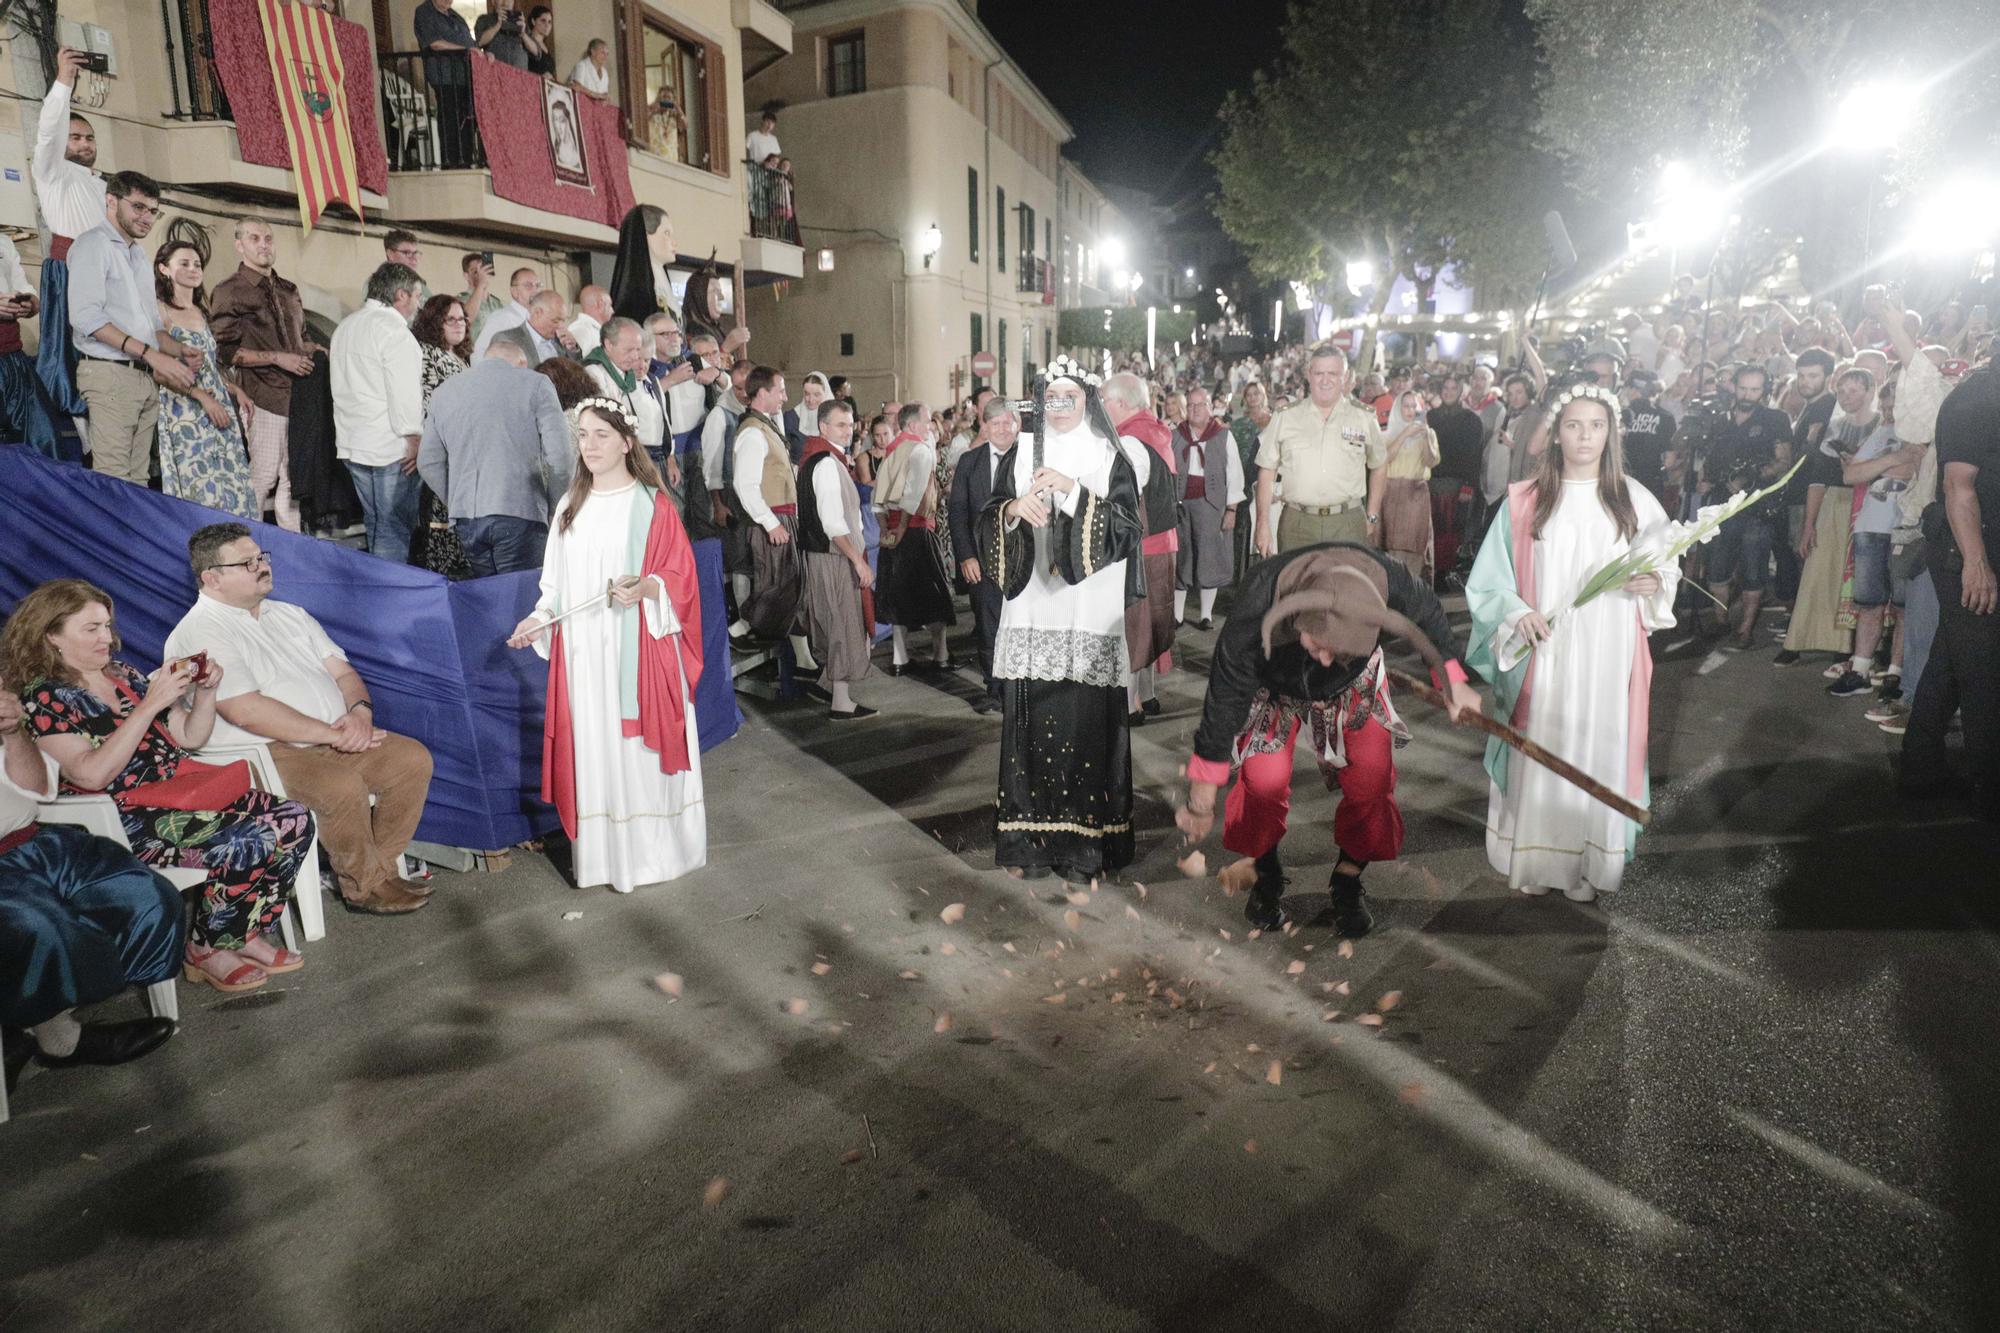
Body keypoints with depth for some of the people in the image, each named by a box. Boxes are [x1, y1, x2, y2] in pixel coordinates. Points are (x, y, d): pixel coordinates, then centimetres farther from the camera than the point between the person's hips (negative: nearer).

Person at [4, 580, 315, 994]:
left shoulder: (123, 675, 16)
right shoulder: (41, 699, -6)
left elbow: (190, 738, 18)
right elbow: (92, 774, -20)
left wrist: (205, 692, -2)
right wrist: (151, 703, -23)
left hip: (183, 792, 7)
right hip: (126, 820, -7)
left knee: (294, 820, -13)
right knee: (247, 844, -27)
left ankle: (248, 936, -1)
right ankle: (205, 951, -5)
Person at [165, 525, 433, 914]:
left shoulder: (289, 615, 18)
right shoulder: (198, 634, -7)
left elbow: (342, 672, 14)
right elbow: (248, 712, -20)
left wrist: (360, 712, -9)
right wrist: (332, 734, -20)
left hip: (334, 741, 8)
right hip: (262, 754, -7)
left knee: (413, 758, -12)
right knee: (342, 786, -32)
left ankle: (382, 866, -3)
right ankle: (366, 887, -10)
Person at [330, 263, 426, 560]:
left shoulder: (346, 326, 19)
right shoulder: (393, 330, -12)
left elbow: (346, 384, 22)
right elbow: (404, 393, -18)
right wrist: (414, 438, -11)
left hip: (352, 443, 9)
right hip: (390, 447, -9)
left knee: (376, 524, 16)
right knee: (394, 529, -6)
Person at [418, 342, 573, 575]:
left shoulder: (444, 391, 16)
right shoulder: (535, 384, 2)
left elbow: (428, 462, 15)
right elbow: (558, 453, -6)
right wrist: (556, 508, 6)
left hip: (466, 518, 4)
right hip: (519, 513, -4)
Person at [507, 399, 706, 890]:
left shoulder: (651, 505, -3)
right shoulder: (571, 505, 13)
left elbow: (681, 575, -5)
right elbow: (557, 581, 17)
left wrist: (647, 588, -23)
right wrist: (538, 619, 3)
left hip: (637, 649, -5)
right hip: (582, 651, 5)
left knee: (638, 747, -1)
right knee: (591, 748, 7)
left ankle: (651, 850, 13)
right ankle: (601, 853, 17)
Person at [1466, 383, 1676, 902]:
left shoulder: (1634, 499, 6)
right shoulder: (1525, 502, 2)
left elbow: (1669, 566, 13)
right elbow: (1490, 577, 2)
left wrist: (1655, 583, -10)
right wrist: (1516, 612, -15)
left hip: (1608, 659, 1)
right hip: (1544, 655, -1)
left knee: (1599, 752, 4)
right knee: (1541, 753, 3)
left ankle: (1591, 862, 17)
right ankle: (1535, 859, 16)